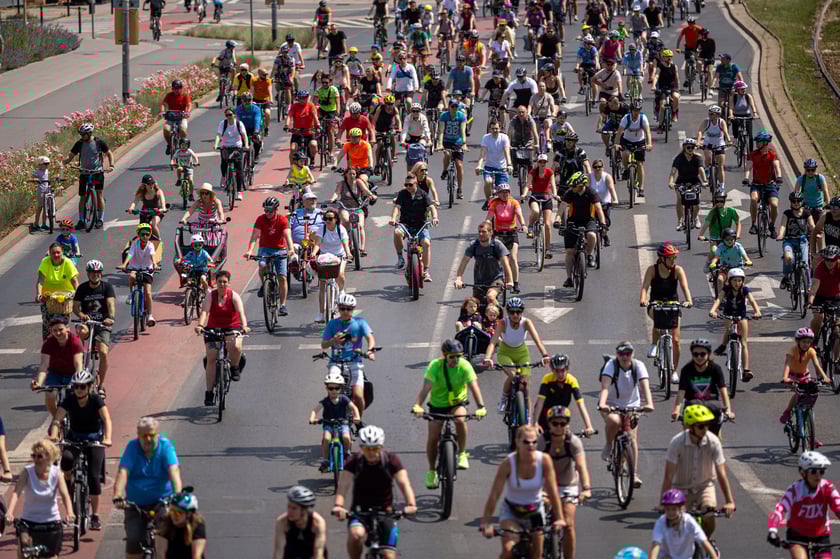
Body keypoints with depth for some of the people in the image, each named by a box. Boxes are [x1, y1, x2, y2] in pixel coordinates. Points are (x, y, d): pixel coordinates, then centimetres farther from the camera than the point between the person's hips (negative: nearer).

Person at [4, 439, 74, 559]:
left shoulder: (56, 473, -9)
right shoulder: (27, 471, -12)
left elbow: (65, 494, -21)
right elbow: (16, 492, -25)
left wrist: (69, 513, -41)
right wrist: (9, 513, -42)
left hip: (51, 522, 1)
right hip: (29, 521, -1)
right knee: (24, 542, -29)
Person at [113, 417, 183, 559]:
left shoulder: (165, 446, -10)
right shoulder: (132, 447, -8)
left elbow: (174, 470, -24)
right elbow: (123, 472, -19)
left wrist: (178, 494, -40)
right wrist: (118, 497, -35)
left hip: (161, 500, -1)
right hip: (135, 503, 1)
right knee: (133, 541, -10)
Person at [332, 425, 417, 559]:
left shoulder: (391, 460, -9)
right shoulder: (354, 461, -10)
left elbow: (403, 483, -21)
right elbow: (343, 485, -22)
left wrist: (411, 505, -40)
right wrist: (338, 505, -43)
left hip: (385, 513, 1)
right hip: (360, 512, -1)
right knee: (356, 534, -33)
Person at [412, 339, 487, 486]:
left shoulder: (464, 366, -20)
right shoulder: (435, 365, -22)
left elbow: (474, 387, -28)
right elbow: (426, 388, -31)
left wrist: (481, 407, -43)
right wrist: (417, 405, -47)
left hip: (457, 402, 0)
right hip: (437, 403, 0)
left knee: (460, 419, -34)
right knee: (433, 438, -5)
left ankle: (462, 454, -14)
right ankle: (431, 471, 18)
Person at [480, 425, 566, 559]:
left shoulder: (544, 460, -20)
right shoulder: (508, 463, -24)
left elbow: (552, 491, -18)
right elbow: (494, 494, -24)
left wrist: (559, 518, -23)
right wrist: (485, 522, -28)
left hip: (535, 512, 2)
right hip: (511, 512, -2)